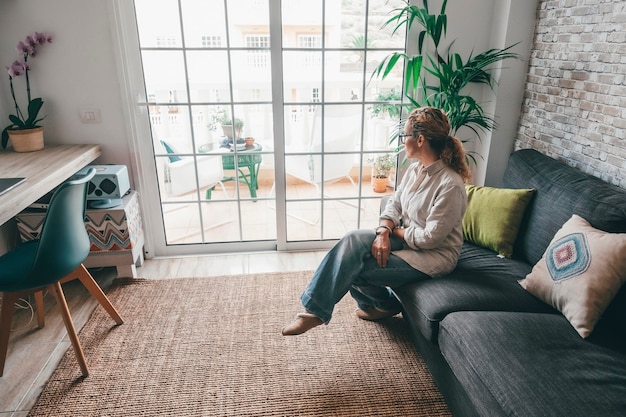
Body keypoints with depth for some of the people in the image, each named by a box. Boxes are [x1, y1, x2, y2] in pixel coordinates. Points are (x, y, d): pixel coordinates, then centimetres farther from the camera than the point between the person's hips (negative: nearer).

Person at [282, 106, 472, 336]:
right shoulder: (415, 169, 3)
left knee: (354, 268, -19)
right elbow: (394, 204, 4)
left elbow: (431, 237, -23)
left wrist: (396, 231, -9)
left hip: (434, 255, -7)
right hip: (404, 238, 8)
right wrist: (383, 232, -15)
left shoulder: (451, 184, -24)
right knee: (354, 239, -19)